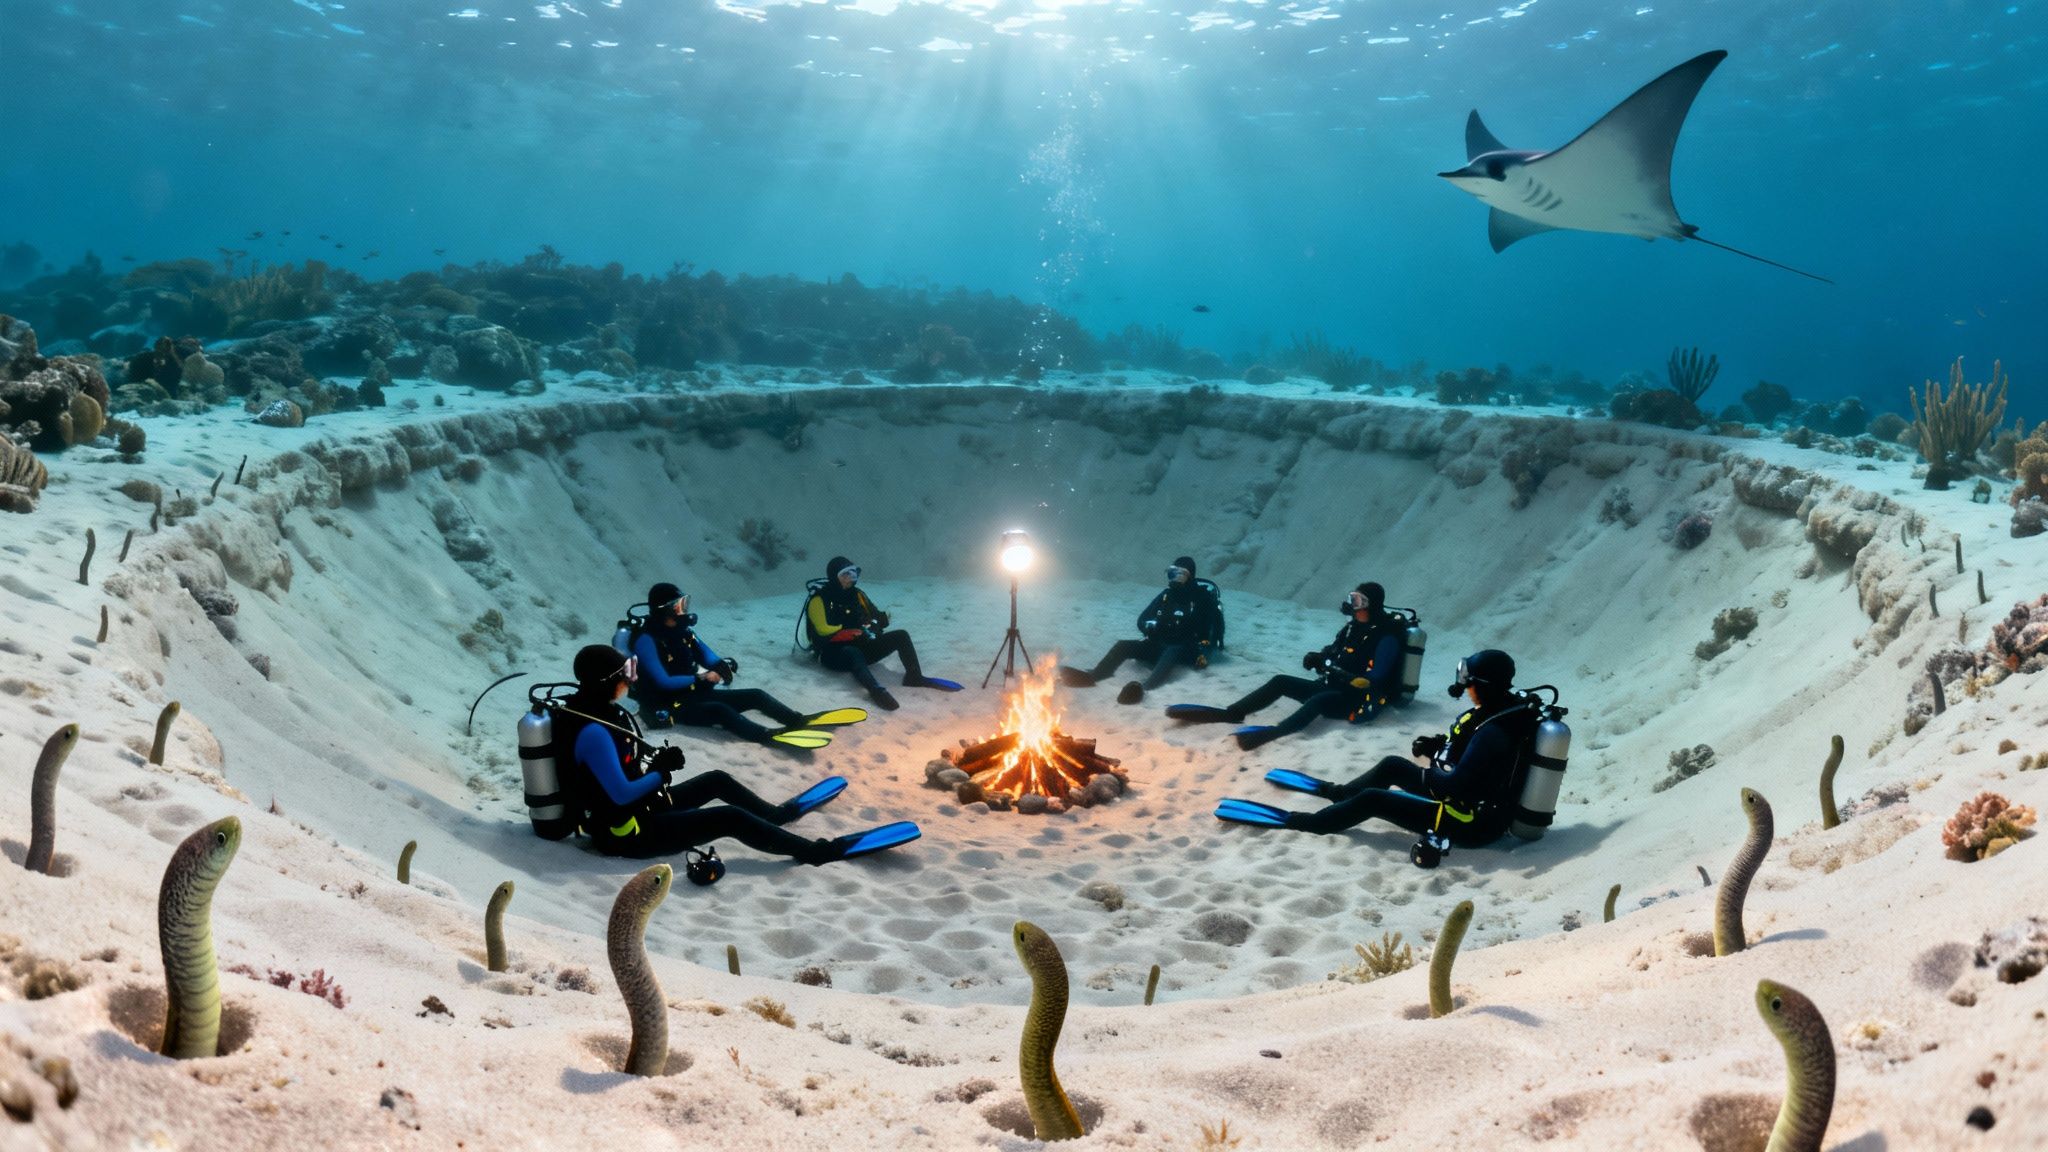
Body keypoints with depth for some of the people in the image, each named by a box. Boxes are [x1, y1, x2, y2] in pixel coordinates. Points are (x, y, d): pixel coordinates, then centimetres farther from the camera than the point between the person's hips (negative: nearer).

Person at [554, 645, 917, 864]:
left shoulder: (600, 711, 2)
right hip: (629, 831, -10)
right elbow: (622, 795, -28)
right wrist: (662, 770, -13)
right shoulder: (593, 733, -29)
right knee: (732, 818, -15)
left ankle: (780, 813, 45)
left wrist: (656, 758, -4)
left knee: (717, 781, 21)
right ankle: (820, 851, -9)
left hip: (641, 806, 10)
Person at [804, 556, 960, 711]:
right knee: (854, 654, -42)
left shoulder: (856, 594, 14)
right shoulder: (820, 600, -7)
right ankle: (876, 690, -68)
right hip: (834, 653, -7)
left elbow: (875, 616, 18)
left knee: (901, 636, -7)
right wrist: (853, 633, -26)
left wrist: (882, 619, -7)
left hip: (861, 646, 7)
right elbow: (825, 633, -17)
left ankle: (914, 676, -22)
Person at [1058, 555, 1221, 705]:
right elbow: (1142, 619, 11)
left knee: (1171, 653, -42)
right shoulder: (1167, 595, 11)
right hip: (1159, 645, 6)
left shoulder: (1202, 598, -3)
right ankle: (1092, 676, -40)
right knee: (1123, 646, -16)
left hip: (1185, 650, -6)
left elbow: (1215, 626, -6)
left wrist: (1203, 650, -22)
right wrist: (1149, 625, -14)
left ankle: (1143, 686, -70)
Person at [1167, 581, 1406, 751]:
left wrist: (1336, 673, -30)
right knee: (1280, 682, -7)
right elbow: (1332, 652, 17)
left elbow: (1373, 681, -25)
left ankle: (1275, 732, -70)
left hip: (1363, 700, -9)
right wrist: (1316, 658, -7)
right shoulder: (1353, 627, 9)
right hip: (1335, 688, 9)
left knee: (1318, 701, -40)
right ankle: (1230, 713, -20)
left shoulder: (1387, 638, -16)